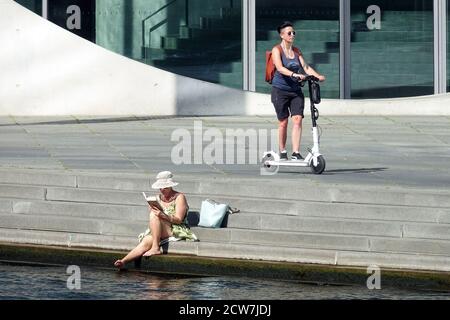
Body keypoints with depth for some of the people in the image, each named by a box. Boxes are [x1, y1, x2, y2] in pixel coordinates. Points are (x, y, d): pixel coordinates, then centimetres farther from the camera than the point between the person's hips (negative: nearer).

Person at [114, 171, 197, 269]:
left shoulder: (179, 197, 1)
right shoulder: (158, 198, 18)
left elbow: (179, 220, -9)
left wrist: (164, 216, -27)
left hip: (176, 231, -4)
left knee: (154, 216, -28)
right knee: (146, 242, -28)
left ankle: (155, 248, -34)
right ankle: (123, 261, -44)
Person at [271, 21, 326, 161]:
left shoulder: (296, 51, 11)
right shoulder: (277, 50, -7)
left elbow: (306, 67, 3)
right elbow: (280, 68, -23)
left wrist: (317, 76, -16)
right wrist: (295, 75, -38)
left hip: (296, 91, 4)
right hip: (280, 90, -4)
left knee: (297, 119, -10)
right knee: (283, 122, 1)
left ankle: (296, 153, -12)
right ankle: (282, 153, 15)